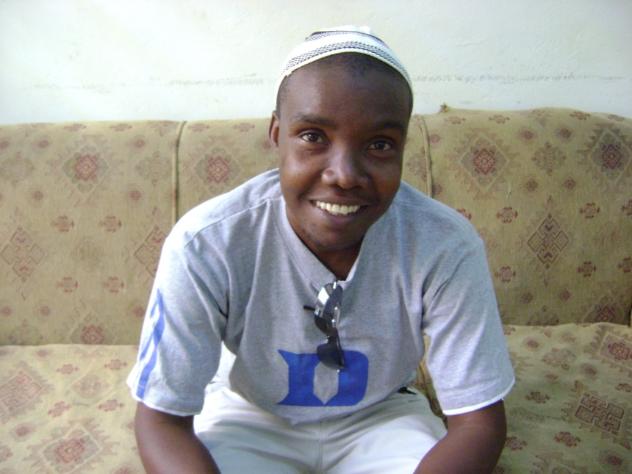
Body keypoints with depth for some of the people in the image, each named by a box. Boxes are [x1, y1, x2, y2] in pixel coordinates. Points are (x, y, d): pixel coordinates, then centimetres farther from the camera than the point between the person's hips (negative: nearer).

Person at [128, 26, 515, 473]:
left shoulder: (447, 246, -25)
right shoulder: (203, 245, -27)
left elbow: (479, 420, -18)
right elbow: (161, 419, -20)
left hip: (381, 415, 4)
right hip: (250, 414, -3)